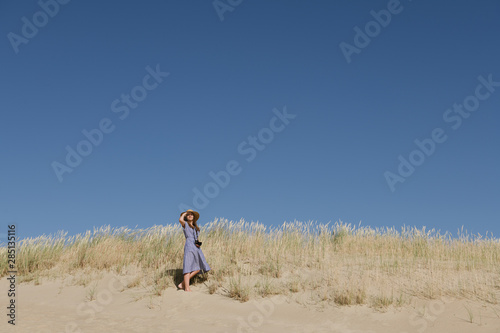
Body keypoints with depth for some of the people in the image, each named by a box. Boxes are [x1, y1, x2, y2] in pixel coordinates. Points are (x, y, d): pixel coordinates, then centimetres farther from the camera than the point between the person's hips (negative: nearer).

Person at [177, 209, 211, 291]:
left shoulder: (195, 227, 26)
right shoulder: (185, 224, 6)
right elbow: (180, 219, -17)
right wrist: (184, 213, 3)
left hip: (196, 248, 7)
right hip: (189, 246, -7)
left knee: (197, 269, 2)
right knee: (188, 267, -13)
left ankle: (182, 284, 6)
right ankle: (187, 288, -17)